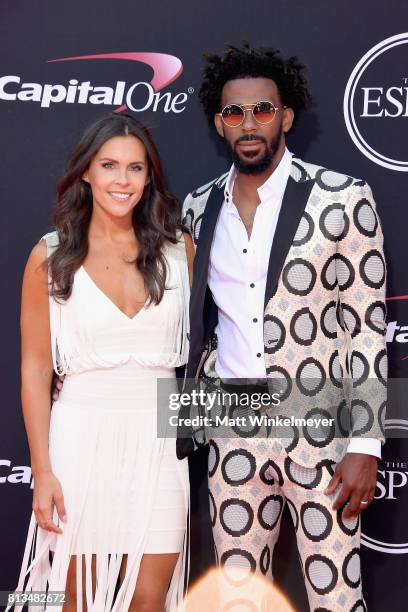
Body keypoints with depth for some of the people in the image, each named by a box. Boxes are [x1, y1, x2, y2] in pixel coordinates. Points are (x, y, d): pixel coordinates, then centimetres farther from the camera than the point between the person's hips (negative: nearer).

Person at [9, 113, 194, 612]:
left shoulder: (178, 248, 3)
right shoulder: (51, 256, -2)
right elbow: (35, 368, -1)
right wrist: (42, 471, -5)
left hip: (160, 440, 2)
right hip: (83, 436, -1)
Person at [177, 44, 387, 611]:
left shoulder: (342, 197, -5)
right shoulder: (198, 207, 9)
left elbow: (367, 326, -6)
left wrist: (365, 445, -11)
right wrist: (188, 421, 12)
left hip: (319, 429, -4)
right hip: (231, 433, 4)